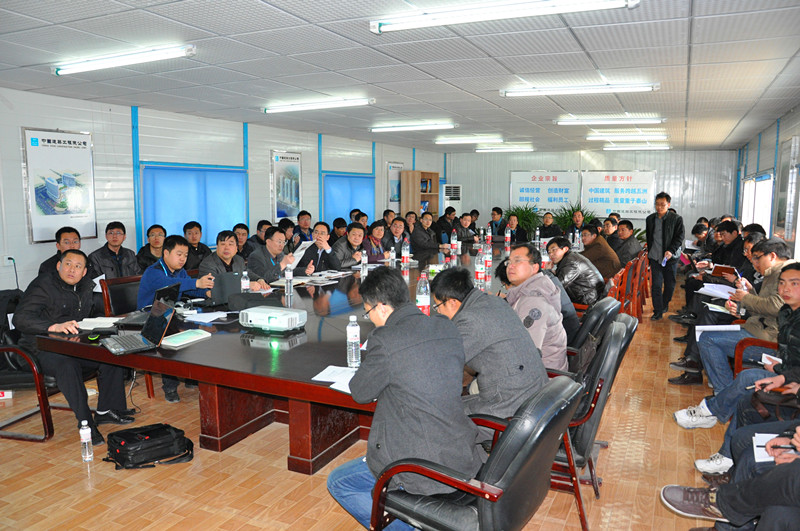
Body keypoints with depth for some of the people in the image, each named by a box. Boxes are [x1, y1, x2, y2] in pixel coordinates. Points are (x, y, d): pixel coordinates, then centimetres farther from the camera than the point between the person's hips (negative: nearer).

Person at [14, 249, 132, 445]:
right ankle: (85, 422, -27)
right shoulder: (43, 285, -14)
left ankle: (106, 411, -3)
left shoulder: (85, 284, 10)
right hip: (42, 348, -7)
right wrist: (54, 327, -42)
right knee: (68, 366, -37)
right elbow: (21, 319, -28)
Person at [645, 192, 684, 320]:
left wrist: (671, 251, -19)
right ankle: (658, 311, 0)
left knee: (669, 284, 11)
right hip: (655, 257, 2)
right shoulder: (650, 219, 9)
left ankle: (664, 305, 32)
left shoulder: (677, 219, -4)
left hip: (670, 257, -2)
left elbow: (679, 237, -7)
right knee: (656, 285, -4)